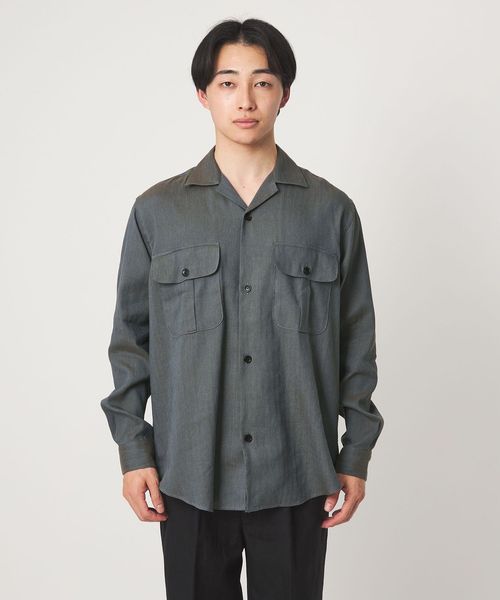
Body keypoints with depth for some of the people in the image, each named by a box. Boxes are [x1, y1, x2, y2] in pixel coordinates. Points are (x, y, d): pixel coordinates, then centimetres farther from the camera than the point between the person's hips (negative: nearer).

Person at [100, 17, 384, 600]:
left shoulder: (330, 210, 1)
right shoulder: (157, 210, 2)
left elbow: (356, 341, 4)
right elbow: (130, 337, 5)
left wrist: (356, 455, 3)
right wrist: (132, 448, 1)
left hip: (298, 475, 0)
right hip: (189, 474, 0)